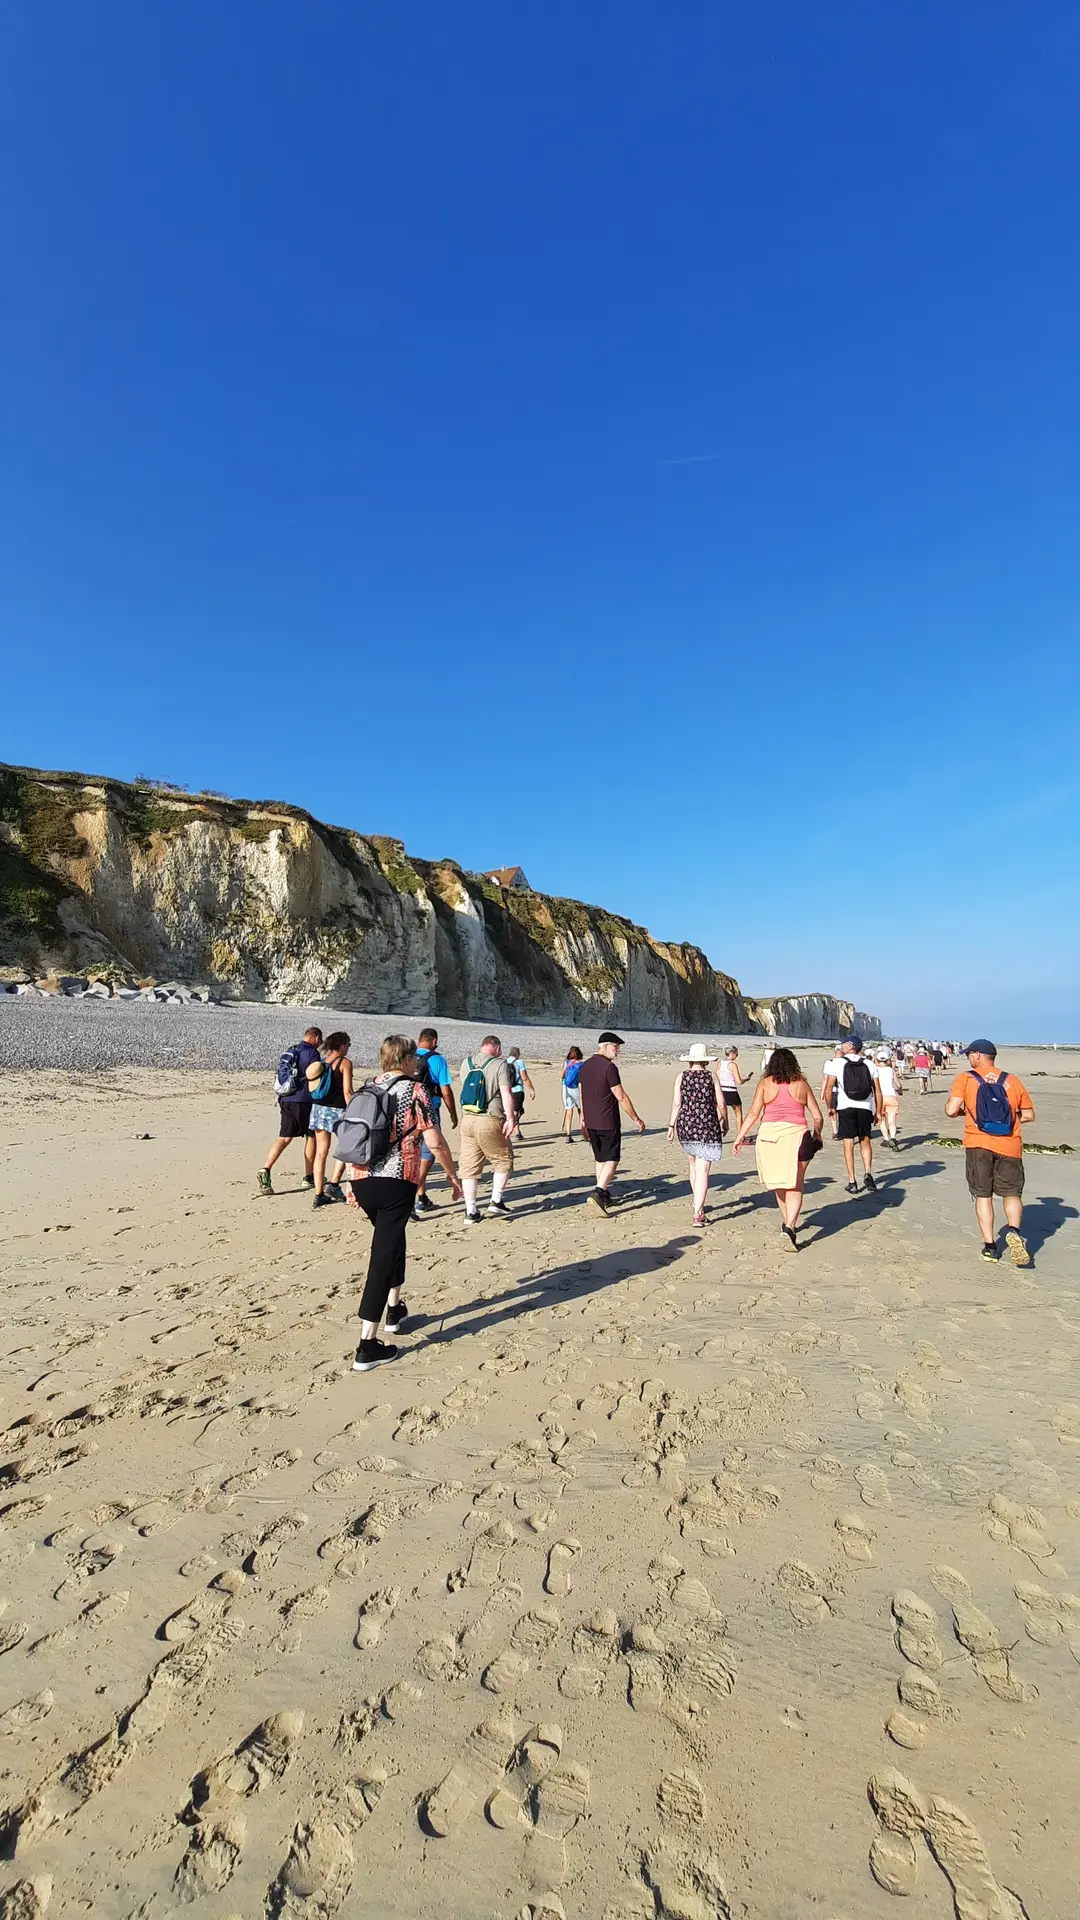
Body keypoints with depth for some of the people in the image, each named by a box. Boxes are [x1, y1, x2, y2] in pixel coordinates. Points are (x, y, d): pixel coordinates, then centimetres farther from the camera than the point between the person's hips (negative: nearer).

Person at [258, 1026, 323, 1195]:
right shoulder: (312, 1053, -9)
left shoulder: (290, 1052, 16)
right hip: (304, 1101, -7)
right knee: (311, 1137, 7)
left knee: (284, 1137, 5)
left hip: (286, 1100, 7)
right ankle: (309, 1177, 14)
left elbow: (281, 1076, 22)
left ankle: (266, 1170, -14)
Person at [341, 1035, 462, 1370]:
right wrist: (453, 1175, 4)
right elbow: (435, 1143, -9)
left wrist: (352, 1181, 20)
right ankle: (367, 1346, -2)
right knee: (383, 1255, -3)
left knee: (391, 1240, 27)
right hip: (396, 1182, -6)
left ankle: (394, 1310, 41)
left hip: (361, 1178, 6)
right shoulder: (414, 1091, -5)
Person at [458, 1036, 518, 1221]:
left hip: (467, 1119, 5)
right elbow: (506, 1093, -13)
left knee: (469, 1165, 9)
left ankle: (471, 1211, 12)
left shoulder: (466, 1063, 10)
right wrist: (510, 1118, -12)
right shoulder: (499, 1064, -6)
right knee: (504, 1160, 14)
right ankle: (496, 1201, 12)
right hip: (490, 1121, -5)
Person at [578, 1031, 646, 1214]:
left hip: (591, 1122, 8)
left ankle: (604, 1196, 23)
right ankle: (598, 1192, -16)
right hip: (608, 1123, -8)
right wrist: (636, 1119, -7)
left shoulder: (585, 1066, 8)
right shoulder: (609, 1067, -16)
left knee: (600, 1159, 17)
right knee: (612, 1159, -1)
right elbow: (621, 1097, -15)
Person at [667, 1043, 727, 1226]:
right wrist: (725, 1121, 15)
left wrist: (671, 1125, 4)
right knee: (703, 1170, -3)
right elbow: (721, 1104, -1)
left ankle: (698, 1204, 37)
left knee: (694, 1164, 23)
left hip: (686, 1125, 3)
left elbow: (676, 1103, -3)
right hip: (708, 1127, -2)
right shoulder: (712, 1076, -2)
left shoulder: (681, 1076, 0)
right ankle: (697, 1214, -11)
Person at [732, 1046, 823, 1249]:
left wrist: (740, 1136, 0)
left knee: (779, 1183, 19)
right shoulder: (801, 1085, 5)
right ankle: (789, 1227, -15)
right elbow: (818, 1116, 7)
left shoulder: (765, 1083, 2)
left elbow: (754, 1113, -5)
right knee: (795, 1187, 3)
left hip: (769, 1134, 1)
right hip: (796, 1134, -1)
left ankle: (787, 1222, 34)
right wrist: (817, 1134, 26)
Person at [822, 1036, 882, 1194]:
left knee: (848, 1144, 4)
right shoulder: (869, 1064, 5)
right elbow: (877, 1091, 4)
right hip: (866, 1108, 3)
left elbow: (828, 1089, -7)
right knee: (865, 1141, 18)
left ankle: (852, 1182, 7)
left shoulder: (837, 1063, -3)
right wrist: (878, 1112, 12)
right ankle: (868, 1173, 0)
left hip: (845, 1107, -2)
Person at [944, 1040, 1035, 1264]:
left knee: (983, 1195, 10)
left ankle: (990, 1246, 8)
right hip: (1009, 1145, 2)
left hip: (978, 1144, -1)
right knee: (1012, 1193, 11)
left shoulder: (965, 1079, -1)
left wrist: (962, 1110, 12)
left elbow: (951, 1110, -10)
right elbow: (1029, 1115, 11)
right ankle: (1014, 1230, -16)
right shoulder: (1012, 1081, 8)